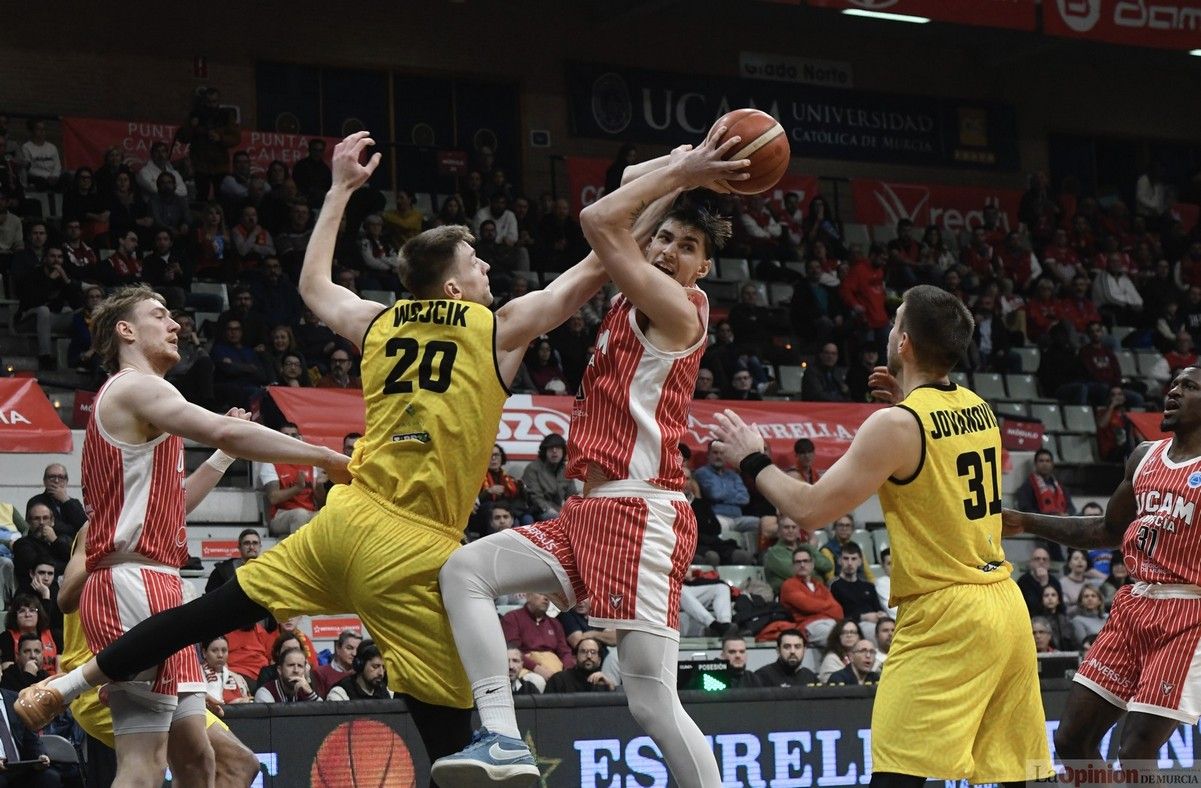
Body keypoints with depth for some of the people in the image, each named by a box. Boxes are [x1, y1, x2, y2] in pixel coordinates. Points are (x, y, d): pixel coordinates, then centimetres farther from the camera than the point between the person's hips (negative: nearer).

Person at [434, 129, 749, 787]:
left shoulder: (676, 307, -7)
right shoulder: (639, 298, 18)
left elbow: (599, 219, -13)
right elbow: (629, 189, 29)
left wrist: (680, 169, -6)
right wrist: (684, 165, 16)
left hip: (641, 512, -9)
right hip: (593, 509, 9)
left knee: (653, 702, -11)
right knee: (464, 571, -4)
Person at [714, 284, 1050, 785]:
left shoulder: (895, 425, -14)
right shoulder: (979, 410, 10)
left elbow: (809, 509, -12)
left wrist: (753, 460, 4)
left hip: (943, 615, -8)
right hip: (1005, 608, 8)